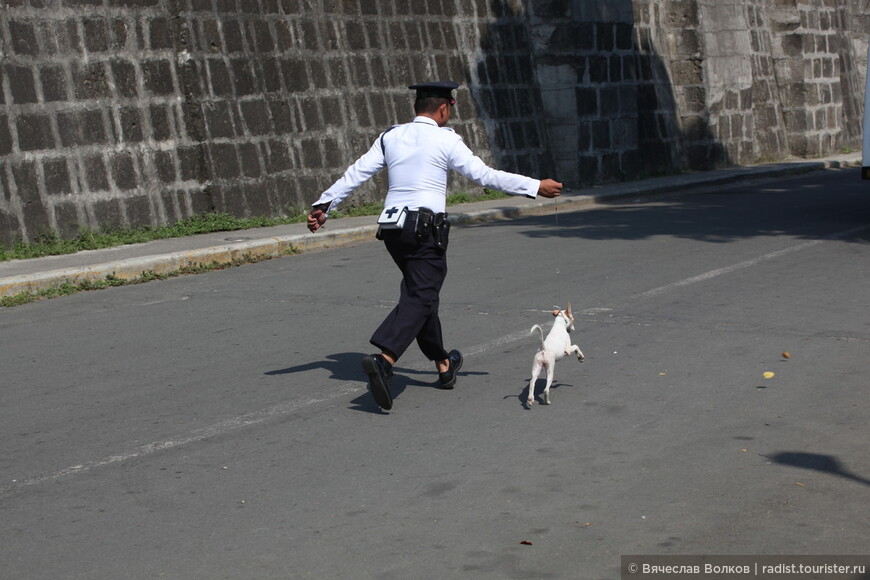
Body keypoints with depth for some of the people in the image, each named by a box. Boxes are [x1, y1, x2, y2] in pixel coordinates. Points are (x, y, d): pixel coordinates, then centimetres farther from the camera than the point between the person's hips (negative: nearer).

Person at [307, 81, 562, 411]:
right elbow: (485, 176, -5)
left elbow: (356, 174, 8)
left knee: (420, 293, 19)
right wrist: (535, 187, 1)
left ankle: (443, 365, 30)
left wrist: (324, 205, 14)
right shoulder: (445, 140, -4)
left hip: (392, 229, 7)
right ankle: (383, 359, -31)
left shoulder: (390, 137, 10)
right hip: (426, 228, -7)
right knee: (420, 299, -10)